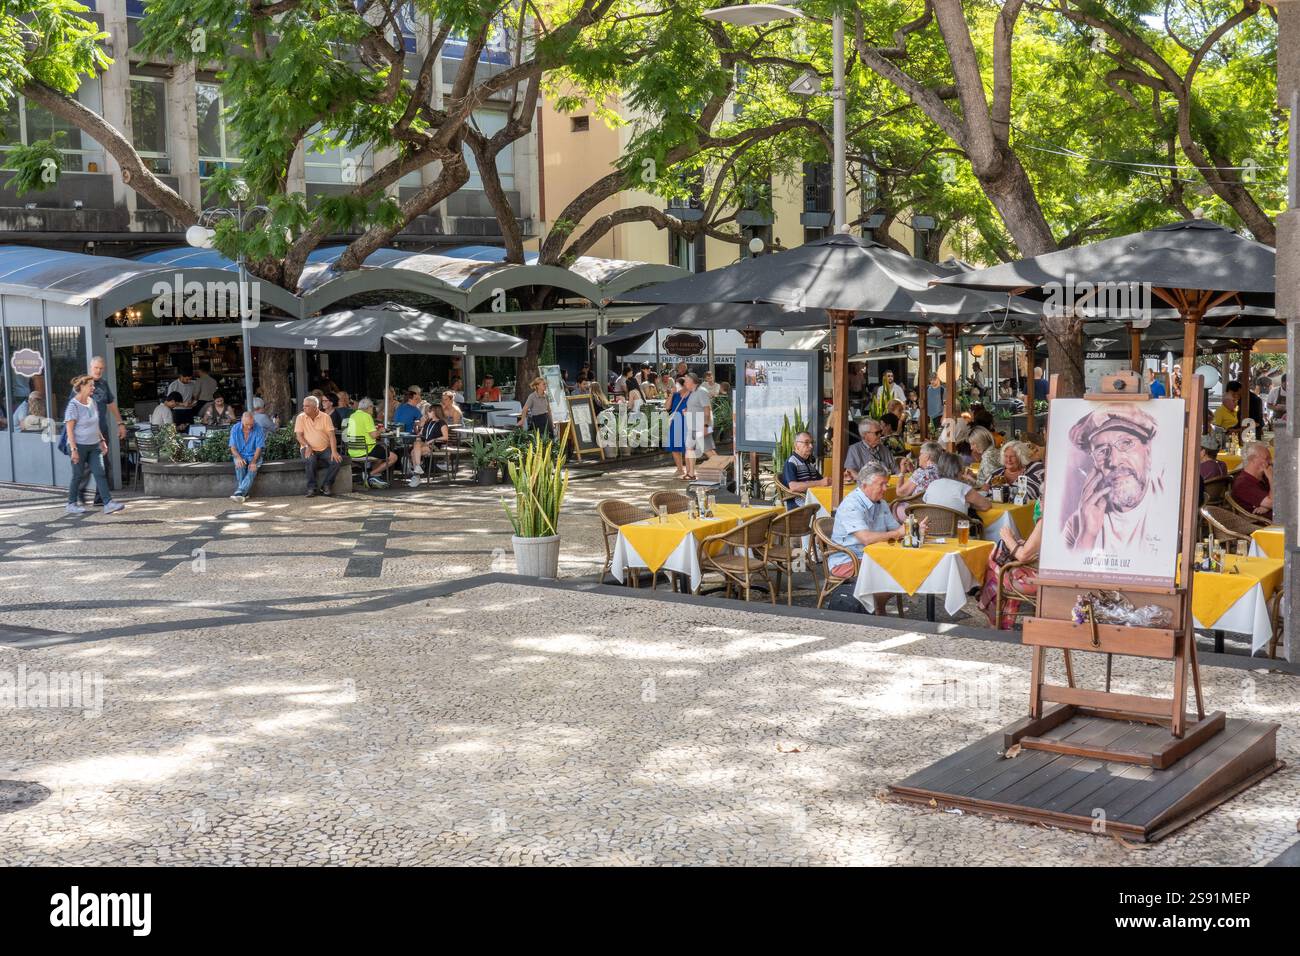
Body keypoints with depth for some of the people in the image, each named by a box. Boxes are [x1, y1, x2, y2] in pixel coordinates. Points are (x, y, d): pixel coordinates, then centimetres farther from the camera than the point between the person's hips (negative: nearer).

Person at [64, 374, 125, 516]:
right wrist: (74, 449, -20)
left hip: (94, 445, 6)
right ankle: (72, 504, 19)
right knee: (78, 475, 3)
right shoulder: (73, 406, -12)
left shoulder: (92, 402, 10)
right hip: (79, 445, -6)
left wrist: (102, 440, 16)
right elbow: (69, 429, -15)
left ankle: (108, 503, -10)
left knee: (100, 473, -4)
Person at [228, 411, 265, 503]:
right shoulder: (235, 429, -3)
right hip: (240, 455, 1)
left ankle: (239, 493, -44)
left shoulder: (258, 429, -9)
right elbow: (233, 447, -3)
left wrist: (253, 462, -26)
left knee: (253, 469, -33)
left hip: (254, 455, -1)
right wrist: (238, 457, -24)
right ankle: (244, 494, -33)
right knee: (240, 466, -33)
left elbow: (259, 448, -11)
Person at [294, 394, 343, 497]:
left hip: (325, 449, 1)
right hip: (309, 449, -1)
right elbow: (299, 435, -3)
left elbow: (331, 435, -6)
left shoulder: (325, 417, 0)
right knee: (311, 460, -34)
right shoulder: (301, 417, 1)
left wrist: (334, 451, -19)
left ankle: (327, 485, -9)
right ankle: (311, 487, -21)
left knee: (337, 460, -25)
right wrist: (307, 446, -21)